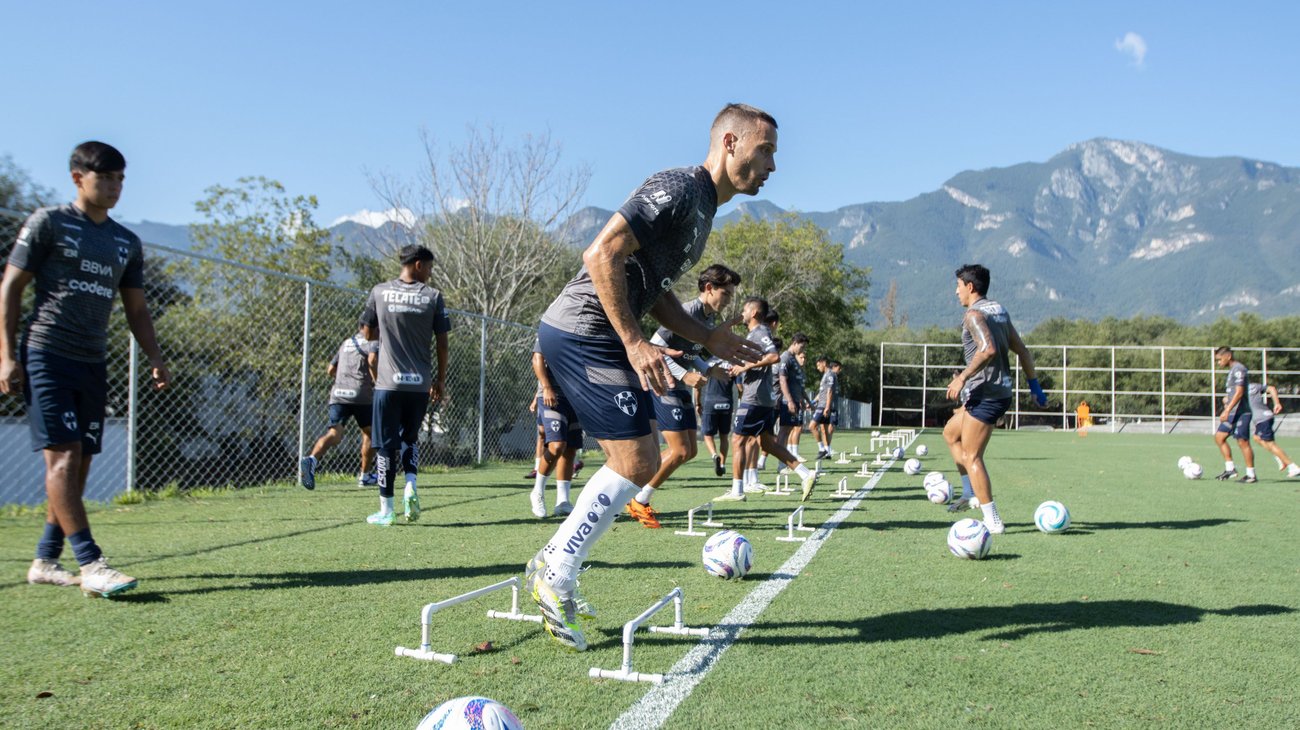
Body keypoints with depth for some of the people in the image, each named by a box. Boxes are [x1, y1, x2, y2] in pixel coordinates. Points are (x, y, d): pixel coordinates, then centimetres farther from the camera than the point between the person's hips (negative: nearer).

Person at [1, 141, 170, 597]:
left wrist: (155, 358, 5)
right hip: (46, 355, -6)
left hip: (93, 364, 6)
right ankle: (91, 565, -17)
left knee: (80, 463, 5)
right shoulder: (47, 224, 0)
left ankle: (45, 561, 15)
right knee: (63, 455, -13)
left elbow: (136, 308, 18)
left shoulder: (126, 243, 15)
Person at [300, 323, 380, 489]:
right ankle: (364, 476, 23)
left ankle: (311, 459, -40)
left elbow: (330, 370, 28)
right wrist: (377, 382, -8)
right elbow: (372, 359, -18)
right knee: (369, 432, 17)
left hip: (338, 394, 4)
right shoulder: (373, 343, 6)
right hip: (361, 395, -4)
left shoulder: (346, 342, 25)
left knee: (334, 434, -11)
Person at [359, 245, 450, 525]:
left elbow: (368, 332, 13)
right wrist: (441, 380, 12)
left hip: (388, 382, -1)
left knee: (386, 444, 6)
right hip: (420, 383, 1)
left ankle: (386, 510, 8)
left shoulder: (380, 292, 2)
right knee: (409, 439, 19)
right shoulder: (433, 296, 1)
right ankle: (410, 486, -3)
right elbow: (442, 343, 2)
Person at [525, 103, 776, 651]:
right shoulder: (679, 188, -14)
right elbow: (602, 255, -22)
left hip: (599, 337, 10)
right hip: (582, 333, -10)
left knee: (641, 462, 12)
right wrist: (635, 343, -23)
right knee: (634, 464, -9)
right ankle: (555, 578, 3)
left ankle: (552, 563, 19)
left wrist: (709, 340, 14)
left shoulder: (704, 208, 18)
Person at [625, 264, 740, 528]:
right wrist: (684, 375, -25)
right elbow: (654, 347, -22)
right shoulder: (687, 312, -18)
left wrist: (708, 370, 6)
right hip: (664, 386, -10)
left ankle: (639, 495, 19)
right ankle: (638, 502, 3)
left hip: (681, 391, 10)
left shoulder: (710, 319, 12)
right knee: (680, 450, -12)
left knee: (689, 451, 9)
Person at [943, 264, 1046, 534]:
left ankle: (993, 521, -5)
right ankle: (971, 494, 21)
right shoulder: (999, 311, 15)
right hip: (1001, 391, 10)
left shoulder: (974, 314, -12)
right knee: (951, 433, 23)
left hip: (986, 393, -10)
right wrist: (1034, 385, 19)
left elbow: (988, 349, -28)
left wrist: (963, 378, -24)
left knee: (971, 456, -5)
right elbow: (1022, 351, 16)